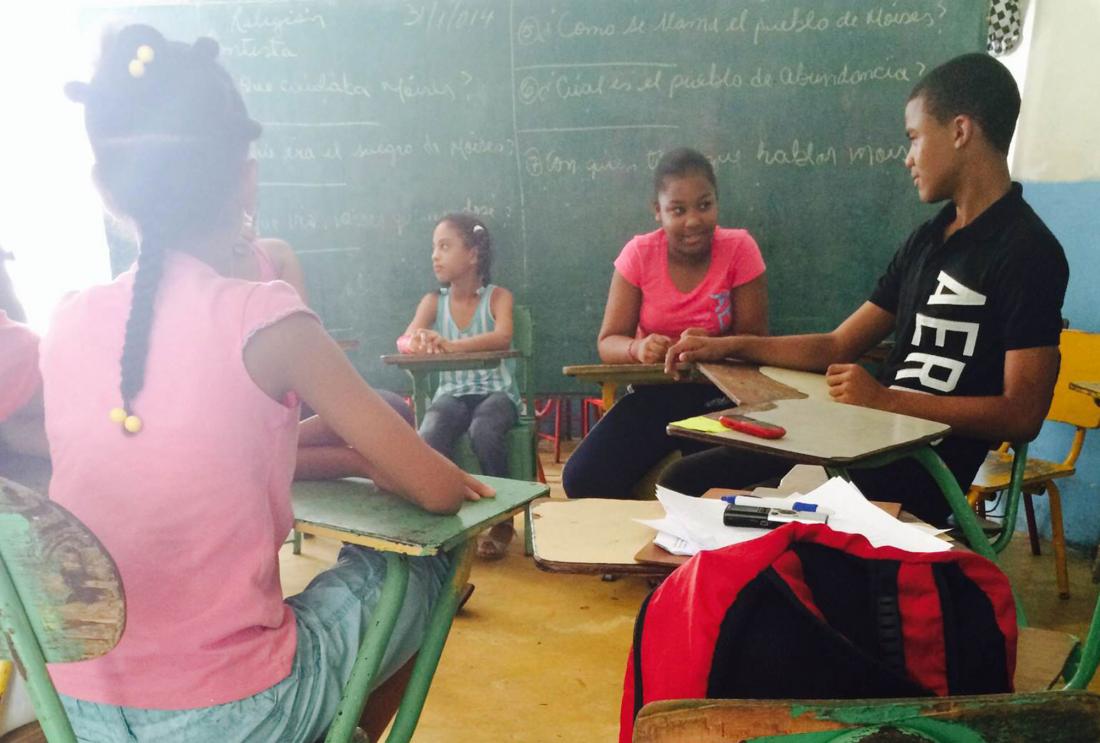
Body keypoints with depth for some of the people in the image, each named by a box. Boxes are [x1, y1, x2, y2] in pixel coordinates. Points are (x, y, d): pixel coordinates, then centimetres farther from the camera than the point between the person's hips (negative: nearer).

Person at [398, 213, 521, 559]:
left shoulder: (498, 296, 0)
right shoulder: (433, 301, 9)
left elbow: (502, 337, -21)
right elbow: (403, 340, -7)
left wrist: (450, 345, -37)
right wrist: (417, 343, -34)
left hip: (496, 391, -2)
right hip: (452, 392, 2)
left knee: (483, 430, -35)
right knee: (428, 436, -31)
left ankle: (500, 520, -14)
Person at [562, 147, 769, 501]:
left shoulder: (740, 249, -9)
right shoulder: (639, 253, -6)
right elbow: (609, 343, -5)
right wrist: (637, 348, -29)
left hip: (719, 395, -1)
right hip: (653, 393, 1)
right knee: (582, 480, -19)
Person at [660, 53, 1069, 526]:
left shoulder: (1027, 253, -10)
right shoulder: (929, 239, 15)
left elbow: (1022, 414, -16)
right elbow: (838, 348, 14)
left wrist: (884, 398, -18)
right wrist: (729, 346, 6)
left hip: (921, 470, -8)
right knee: (684, 480, -1)